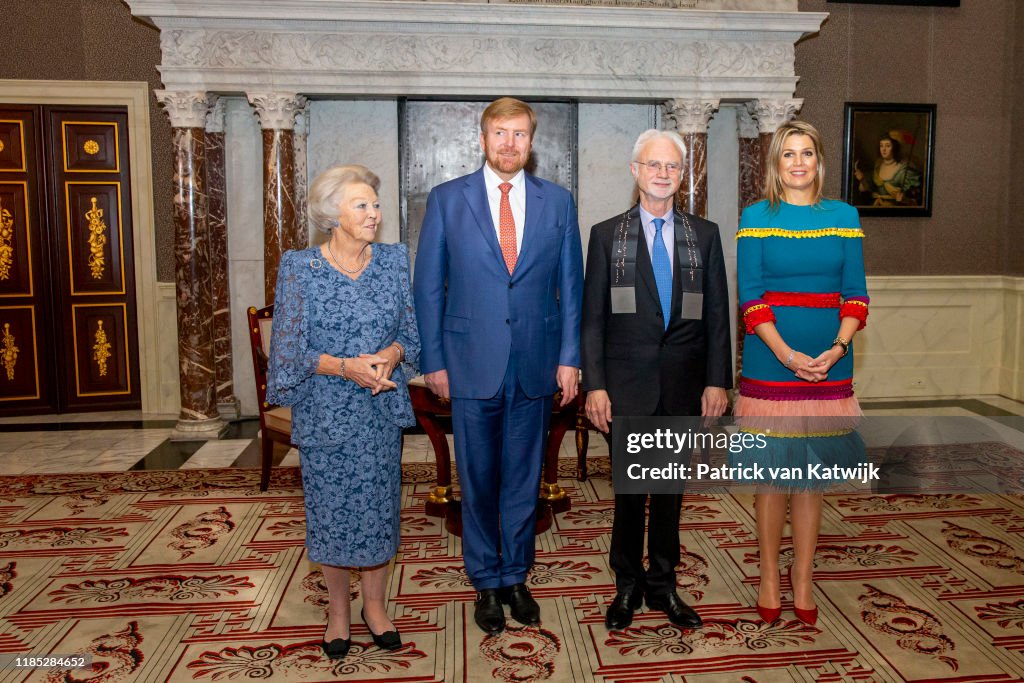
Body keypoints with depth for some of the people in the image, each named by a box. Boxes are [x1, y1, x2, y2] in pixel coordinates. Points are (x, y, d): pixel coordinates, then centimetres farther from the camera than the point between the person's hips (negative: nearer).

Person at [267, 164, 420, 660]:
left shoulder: (394, 260, 1)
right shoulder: (299, 268, -8)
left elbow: (411, 331, 5)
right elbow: (290, 349, -8)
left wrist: (390, 354, -16)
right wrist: (346, 366, -22)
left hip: (382, 410, 2)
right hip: (325, 411, -2)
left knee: (379, 506, 11)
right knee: (331, 511, 9)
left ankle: (374, 604, 30)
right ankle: (338, 609, 29)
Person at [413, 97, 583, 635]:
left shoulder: (557, 201, 6)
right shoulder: (446, 199, 1)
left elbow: (570, 285, 7)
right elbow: (428, 286, 1)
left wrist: (569, 358, 1)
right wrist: (433, 360, -3)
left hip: (536, 365, 2)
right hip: (472, 364, -1)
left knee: (524, 479, 12)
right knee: (478, 482, 9)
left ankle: (515, 578, 29)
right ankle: (486, 583, 26)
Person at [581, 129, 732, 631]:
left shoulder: (705, 235, 8)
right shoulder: (607, 235, 3)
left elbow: (717, 314, 6)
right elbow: (592, 318, -1)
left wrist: (717, 381, -1)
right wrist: (594, 386, -8)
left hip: (683, 384, 2)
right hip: (628, 383, -2)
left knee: (671, 489, 12)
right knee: (630, 490, 4)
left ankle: (663, 585, 27)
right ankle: (627, 586, 23)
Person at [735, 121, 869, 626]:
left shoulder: (843, 216, 8)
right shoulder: (756, 217, 1)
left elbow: (855, 293, 5)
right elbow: (750, 296, -5)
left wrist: (837, 348, -12)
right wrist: (786, 354, -17)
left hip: (828, 363, 2)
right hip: (770, 360, -2)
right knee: (772, 474, 4)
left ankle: (803, 582, 20)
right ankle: (769, 579, 19)